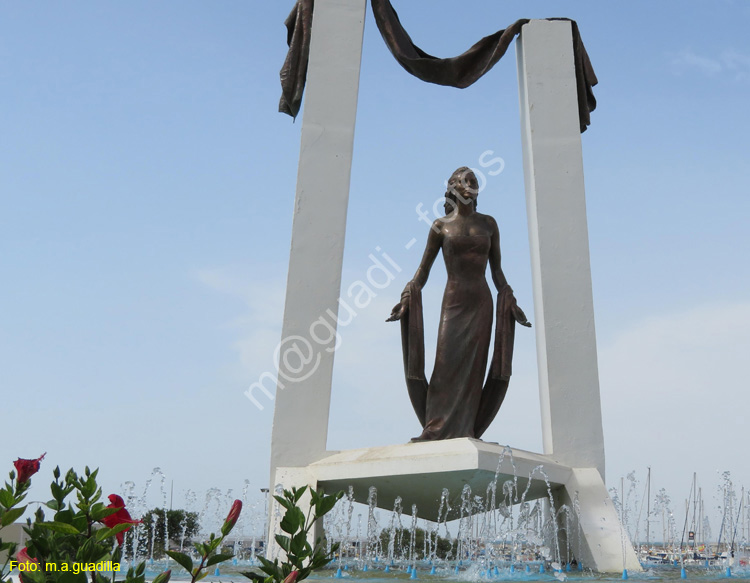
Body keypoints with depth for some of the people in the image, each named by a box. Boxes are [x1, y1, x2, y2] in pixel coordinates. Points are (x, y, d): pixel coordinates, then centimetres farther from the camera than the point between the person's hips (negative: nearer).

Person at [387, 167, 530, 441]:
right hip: (453, 302, -2)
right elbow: (423, 270, 6)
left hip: (482, 303, 2)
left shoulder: (488, 223, 12)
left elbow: (496, 270, 15)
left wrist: (510, 301, 7)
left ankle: (464, 431, -5)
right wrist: (406, 298, -7)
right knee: (446, 362, -12)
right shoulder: (440, 226, 6)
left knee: (473, 365, -4)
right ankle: (436, 429, -11)